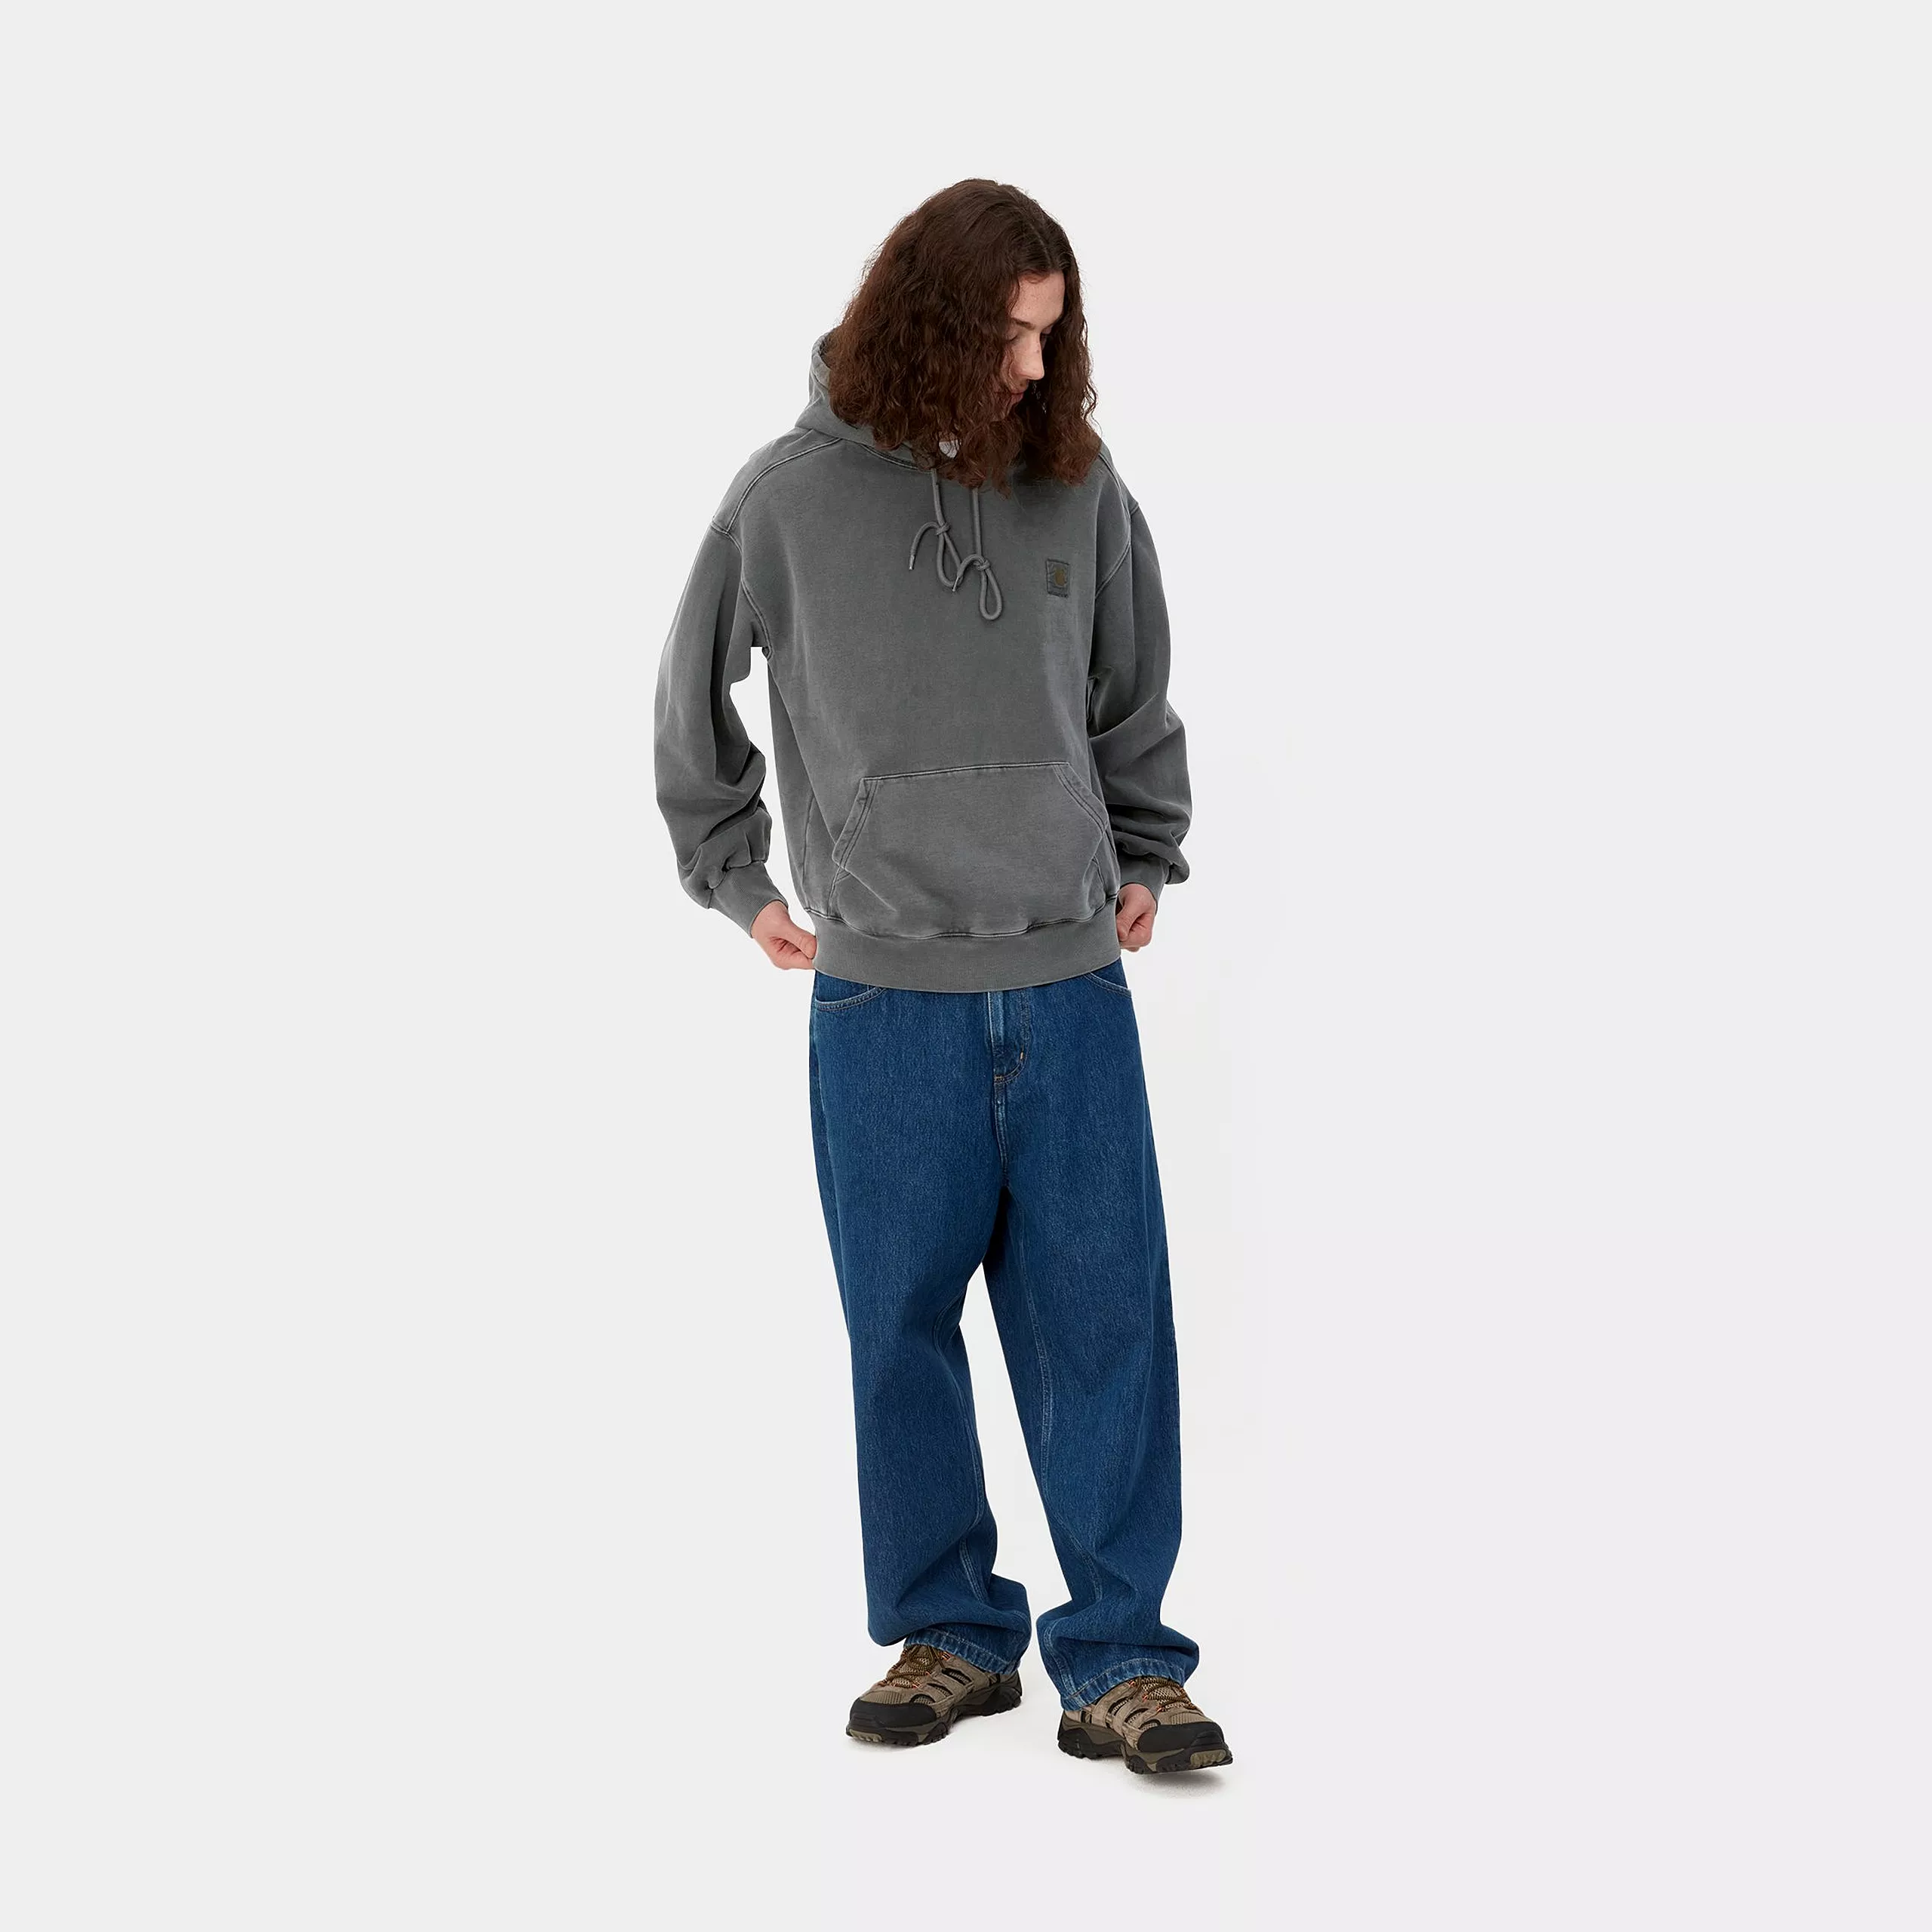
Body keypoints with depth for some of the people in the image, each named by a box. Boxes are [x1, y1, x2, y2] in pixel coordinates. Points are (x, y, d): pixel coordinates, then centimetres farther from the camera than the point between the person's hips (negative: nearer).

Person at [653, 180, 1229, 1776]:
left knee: (1106, 1320, 0)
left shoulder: (1081, 486, 4)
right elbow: (694, 700, 11)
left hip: (1072, 982, 2)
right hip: (885, 991, -1)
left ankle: (1119, 1662, 7)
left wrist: (1145, 858, 15)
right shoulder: (795, 495, -2)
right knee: (905, 1323, 6)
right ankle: (948, 1632, 21)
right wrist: (739, 878, 14)